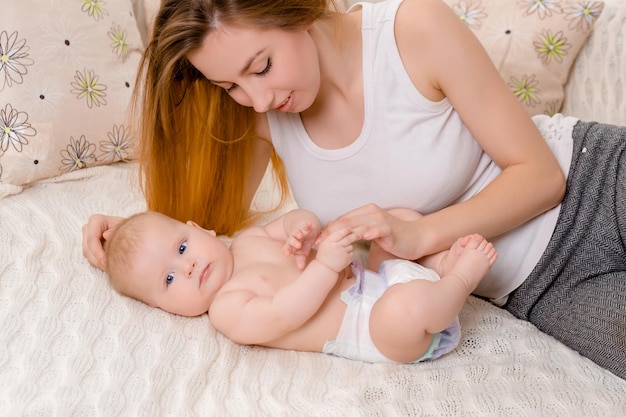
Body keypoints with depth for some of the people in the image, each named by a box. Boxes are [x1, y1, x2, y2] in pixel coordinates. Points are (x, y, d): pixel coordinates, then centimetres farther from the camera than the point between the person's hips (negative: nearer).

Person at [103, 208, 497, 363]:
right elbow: (282, 316, -26)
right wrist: (326, 265, -31)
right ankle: (462, 279, -11)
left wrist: (301, 228, -9)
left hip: (379, 276, 9)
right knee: (407, 305, -40)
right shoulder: (226, 310, -12)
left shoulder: (248, 239, 11)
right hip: (371, 332, -8)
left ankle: (444, 262, -2)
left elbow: (304, 220, 15)